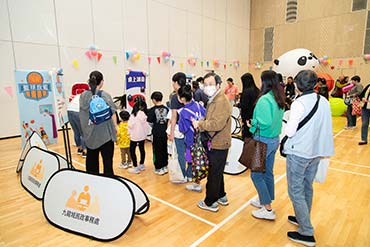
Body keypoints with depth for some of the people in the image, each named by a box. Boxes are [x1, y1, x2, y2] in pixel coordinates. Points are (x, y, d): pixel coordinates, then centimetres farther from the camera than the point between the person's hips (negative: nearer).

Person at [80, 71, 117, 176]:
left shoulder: (83, 95, 2)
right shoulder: (105, 95, -12)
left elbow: (82, 114, 10)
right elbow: (112, 114, -9)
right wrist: (115, 126, 4)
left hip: (89, 133, 5)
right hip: (105, 132, -4)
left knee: (91, 158, 15)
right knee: (107, 158, 3)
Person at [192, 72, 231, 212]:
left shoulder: (221, 101, -20)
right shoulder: (213, 100, 14)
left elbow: (216, 124, -29)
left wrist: (199, 124, -18)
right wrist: (200, 123, -1)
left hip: (218, 145, -10)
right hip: (214, 143, 10)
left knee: (214, 174, 4)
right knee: (217, 172, 22)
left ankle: (210, 203, 19)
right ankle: (221, 197, 39)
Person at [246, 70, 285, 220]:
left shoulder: (264, 99, -22)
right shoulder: (279, 99, 6)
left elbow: (265, 123, -28)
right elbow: (277, 119, 11)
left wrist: (253, 124, -11)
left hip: (263, 140, -9)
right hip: (275, 139, 9)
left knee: (256, 174, 3)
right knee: (267, 172, 20)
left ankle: (268, 210, 11)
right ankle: (265, 200, 36)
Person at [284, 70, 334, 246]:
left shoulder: (299, 103, -19)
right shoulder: (324, 102, 2)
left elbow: (290, 132, -18)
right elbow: (326, 129, 7)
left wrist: (288, 125, 2)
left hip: (298, 153, -7)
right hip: (315, 152, 8)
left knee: (296, 191, 3)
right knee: (307, 188, 22)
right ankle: (303, 219, 39)